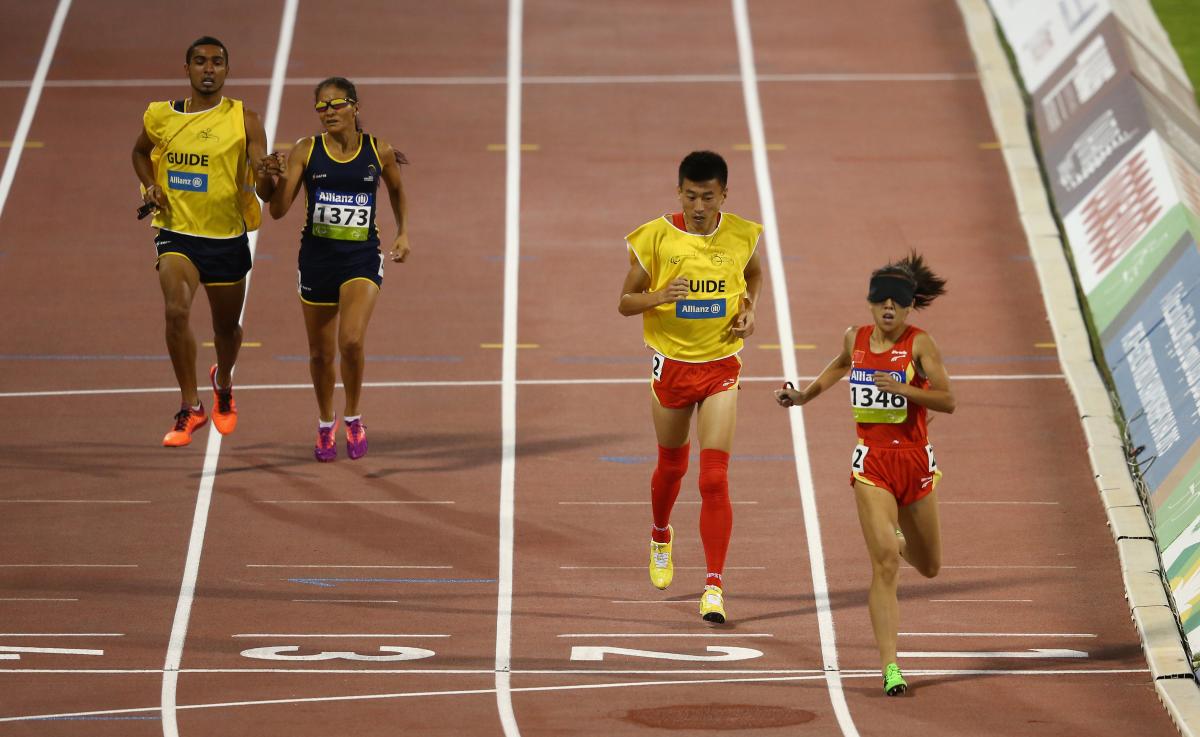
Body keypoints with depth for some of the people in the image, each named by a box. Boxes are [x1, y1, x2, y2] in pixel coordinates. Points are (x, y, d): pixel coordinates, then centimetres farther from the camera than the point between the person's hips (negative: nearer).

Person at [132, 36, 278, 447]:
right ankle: (190, 409, -13)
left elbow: (266, 193, -10)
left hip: (227, 239, 0)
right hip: (177, 233, 0)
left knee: (227, 326, 16)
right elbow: (141, 153, 22)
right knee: (176, 310, -24)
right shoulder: (160, 117, -1)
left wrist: (264, 176, -33)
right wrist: (150, 186, 3)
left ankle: (223, 383, 50)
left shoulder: (243, 120, -7)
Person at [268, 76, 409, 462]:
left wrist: (403, 233, 14)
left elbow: (396, 188, 19)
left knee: (351, 340, -22)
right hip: (317, 257, 2)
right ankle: (326, 424, 37)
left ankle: (353, 419, 2)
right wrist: (280, 178, -27)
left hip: (362, 258, -2)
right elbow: (278, 210, -9)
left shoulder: (379, 152, -3)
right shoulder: (306, 152, -5)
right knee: (321, 353, 12)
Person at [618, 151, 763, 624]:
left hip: (721, 367, -1)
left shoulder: (741, 235, -4)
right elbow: (625, 303, -4)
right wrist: (658, 297, -25)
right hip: (671, 365, 1)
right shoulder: (656, 238, -10)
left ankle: (714, 585, -13)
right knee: (671, 466, 20)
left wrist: (749, 309, -1)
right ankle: (661, 536, 52)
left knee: (715, 479, -12)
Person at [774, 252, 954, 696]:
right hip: (871, 462, 0)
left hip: (915, 460, 0)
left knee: (929, 567, 17)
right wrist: (804, 396, 24)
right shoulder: (855, 339, 2)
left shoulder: (920, 344, -8)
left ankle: (897, 539, 55)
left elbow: (947, 401, -16)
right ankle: (890, 667, -18)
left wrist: (903, 389, -27)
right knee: (885, 564, -16)